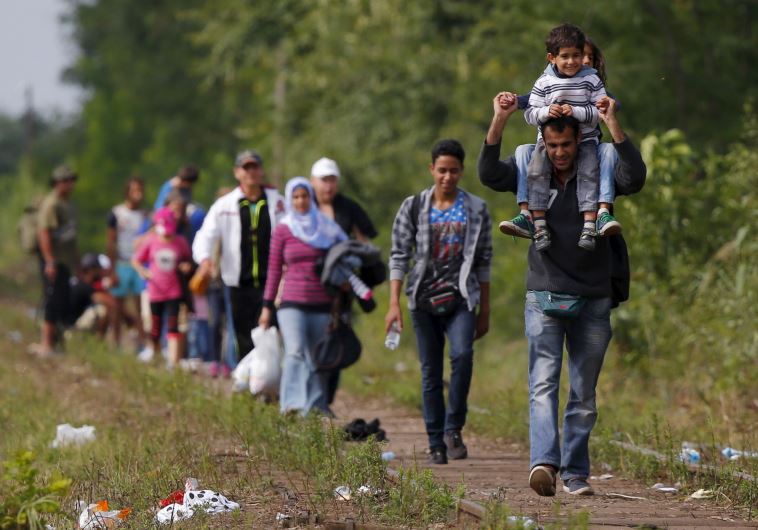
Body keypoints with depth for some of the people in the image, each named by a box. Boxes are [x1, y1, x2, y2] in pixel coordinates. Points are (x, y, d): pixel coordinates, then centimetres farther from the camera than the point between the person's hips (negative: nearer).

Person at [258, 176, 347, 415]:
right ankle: (291, 404, -29)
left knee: (317, 359, 6)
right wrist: (267, 306, 7)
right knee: (295, 352, -20)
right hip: (292, 303, -2)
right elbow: (274, 269, 7)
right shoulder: (282, 231, 4)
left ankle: (316, 409, 14)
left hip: (321, 304, 2)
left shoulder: (326, 228, 8)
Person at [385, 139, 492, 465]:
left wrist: (485, 311, 9)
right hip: (424, 300, 1)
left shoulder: (476, 210, 6)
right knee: (430, 373, 2)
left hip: (461, 299, -1)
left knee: (462, 354, -24)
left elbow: (483, 261, 10)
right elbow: (399, 256, 3)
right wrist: (394, 304, -6)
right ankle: (436, 445, 8)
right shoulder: (413, 208, 4)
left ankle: (453, 429, -12)